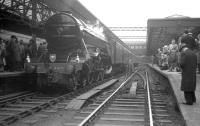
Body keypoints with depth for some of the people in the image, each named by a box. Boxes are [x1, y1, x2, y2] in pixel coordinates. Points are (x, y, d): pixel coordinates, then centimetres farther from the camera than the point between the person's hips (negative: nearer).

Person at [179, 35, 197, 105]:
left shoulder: (184, 53, -14)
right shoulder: (193, 54, 8)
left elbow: (182, 64, -19)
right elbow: (195, 65, 11)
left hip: (186, 75, -7)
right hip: (193, 75, 7)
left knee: (186, 88, 0)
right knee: (191, 87, 19)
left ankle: (189, 101, 1)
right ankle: (193, 99, 27)